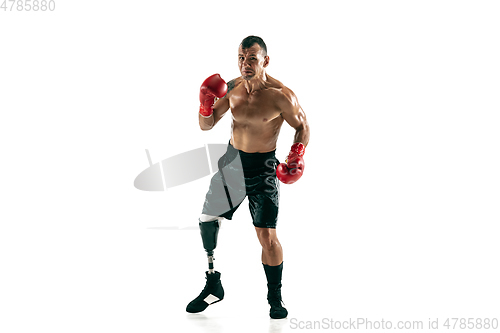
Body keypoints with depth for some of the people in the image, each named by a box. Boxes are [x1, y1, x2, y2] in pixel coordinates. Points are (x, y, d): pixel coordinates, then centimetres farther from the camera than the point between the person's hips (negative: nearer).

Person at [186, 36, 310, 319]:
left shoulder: (281, 96, -17)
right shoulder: (231, 88, -2)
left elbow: (302, 127, -4)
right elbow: (207, 125, 5)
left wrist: (297, 155, -21)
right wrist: (206, 106, -16)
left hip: (263, 168, -5)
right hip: (232, 162, 5)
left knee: (267, 235, -9)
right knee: (207, 221, 9)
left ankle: (275, 298, 11)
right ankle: (213, 287, 26)